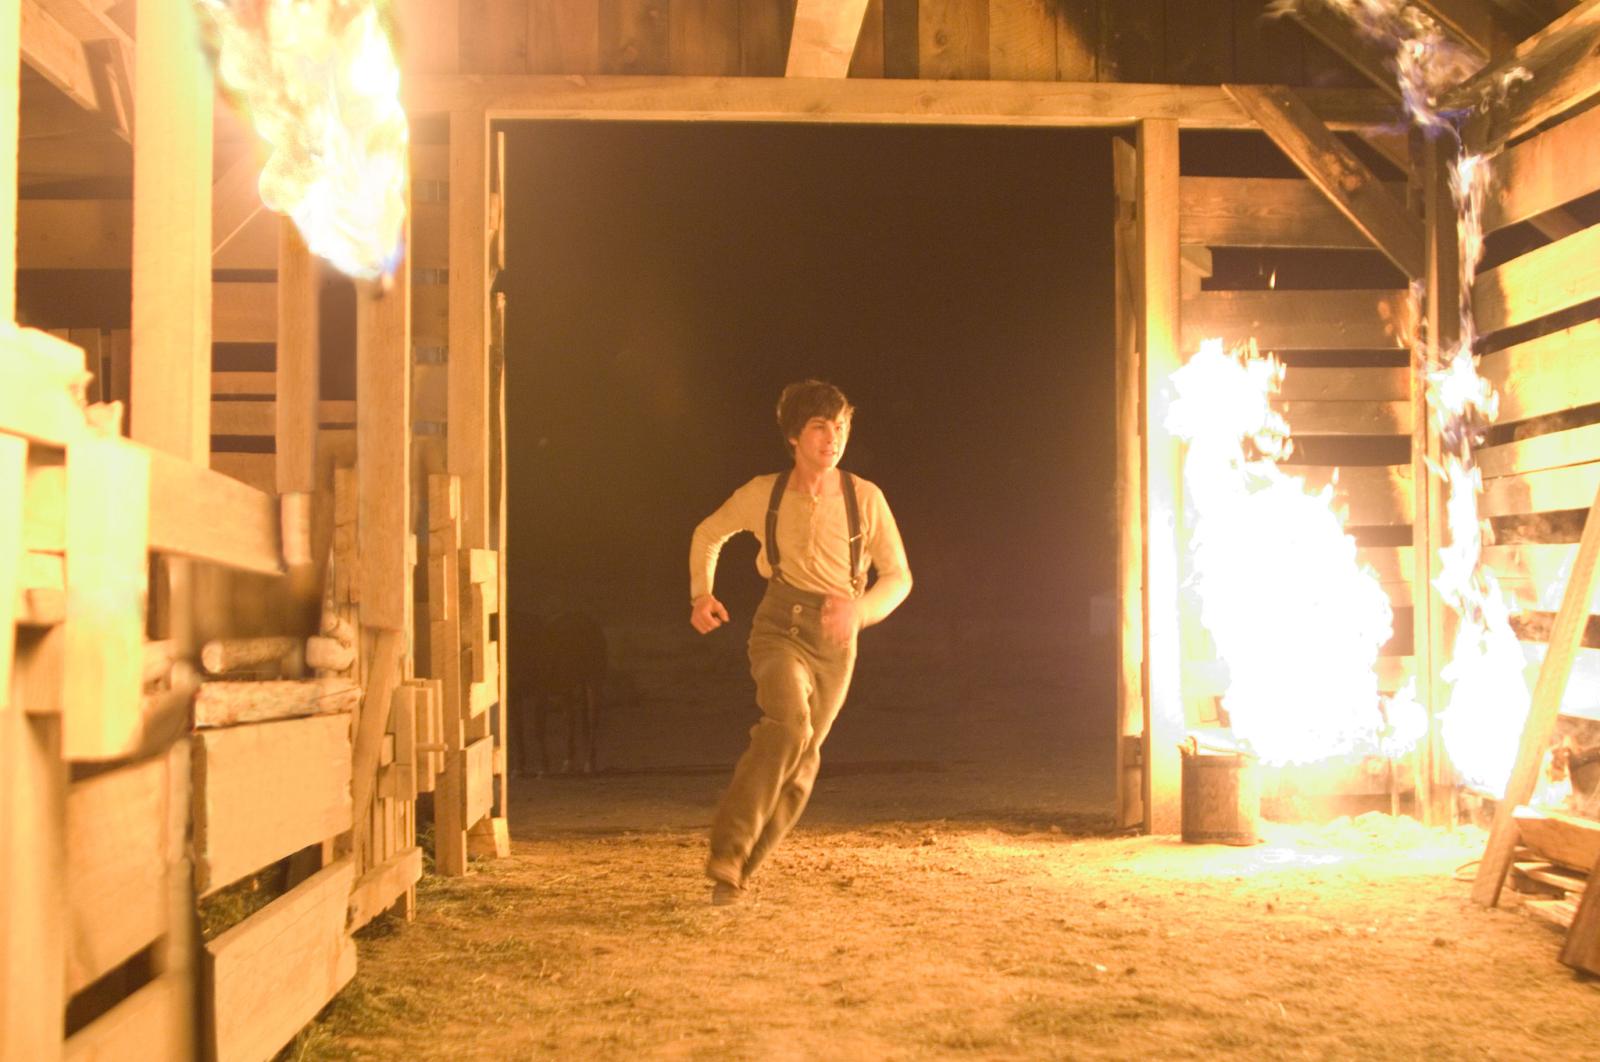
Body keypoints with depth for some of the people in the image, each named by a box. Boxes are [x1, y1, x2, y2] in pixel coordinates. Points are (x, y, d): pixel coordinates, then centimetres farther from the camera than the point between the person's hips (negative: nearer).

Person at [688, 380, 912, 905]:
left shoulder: (866, 498, -5)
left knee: (802, 762, 9)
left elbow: (898, 576, -1)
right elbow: (708, 534, 15)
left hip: (836, 641, 3)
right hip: (781, 626, -3)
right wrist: (701, 593, 2)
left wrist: (860, 610, -21)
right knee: (789, 725, -31)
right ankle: (727, 853, -29)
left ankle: (738, 869, 27)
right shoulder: (763, 493, -4)